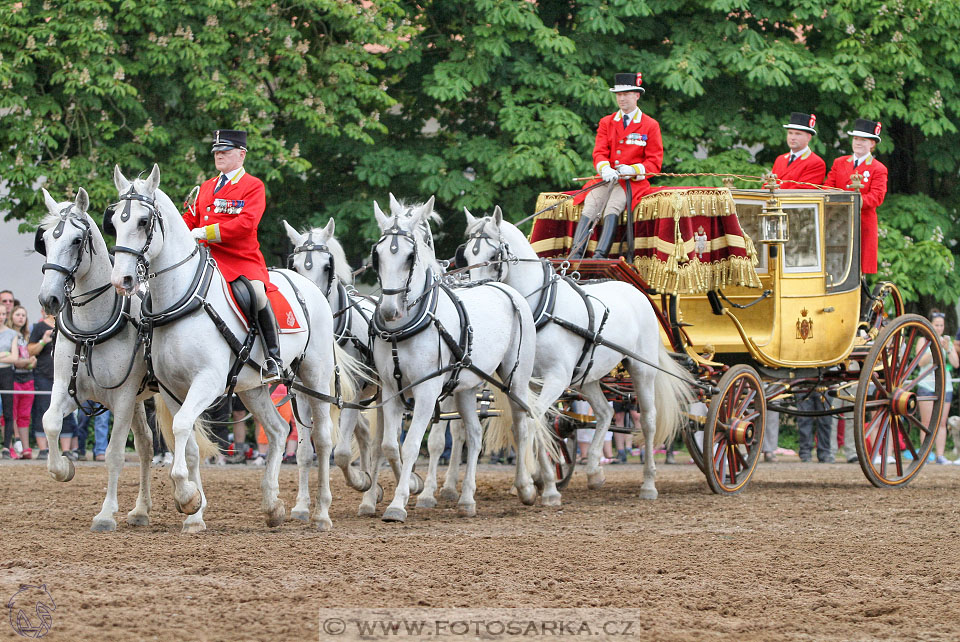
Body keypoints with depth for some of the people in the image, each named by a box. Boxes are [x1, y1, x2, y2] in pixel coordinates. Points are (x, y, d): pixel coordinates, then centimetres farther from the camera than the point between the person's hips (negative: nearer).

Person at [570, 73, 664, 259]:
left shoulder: (650, 126, 5)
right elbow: (599, 152, 7)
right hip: (608, 179, 3)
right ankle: (576, 254, -36)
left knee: (612, 206, -31)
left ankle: (600, 255, -44)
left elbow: (655, 162, 2)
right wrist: (605, 169, -17)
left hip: (633, 181, -3)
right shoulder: (606, 123, 16)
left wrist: (633, 170, -17)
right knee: (590, 205, -24)